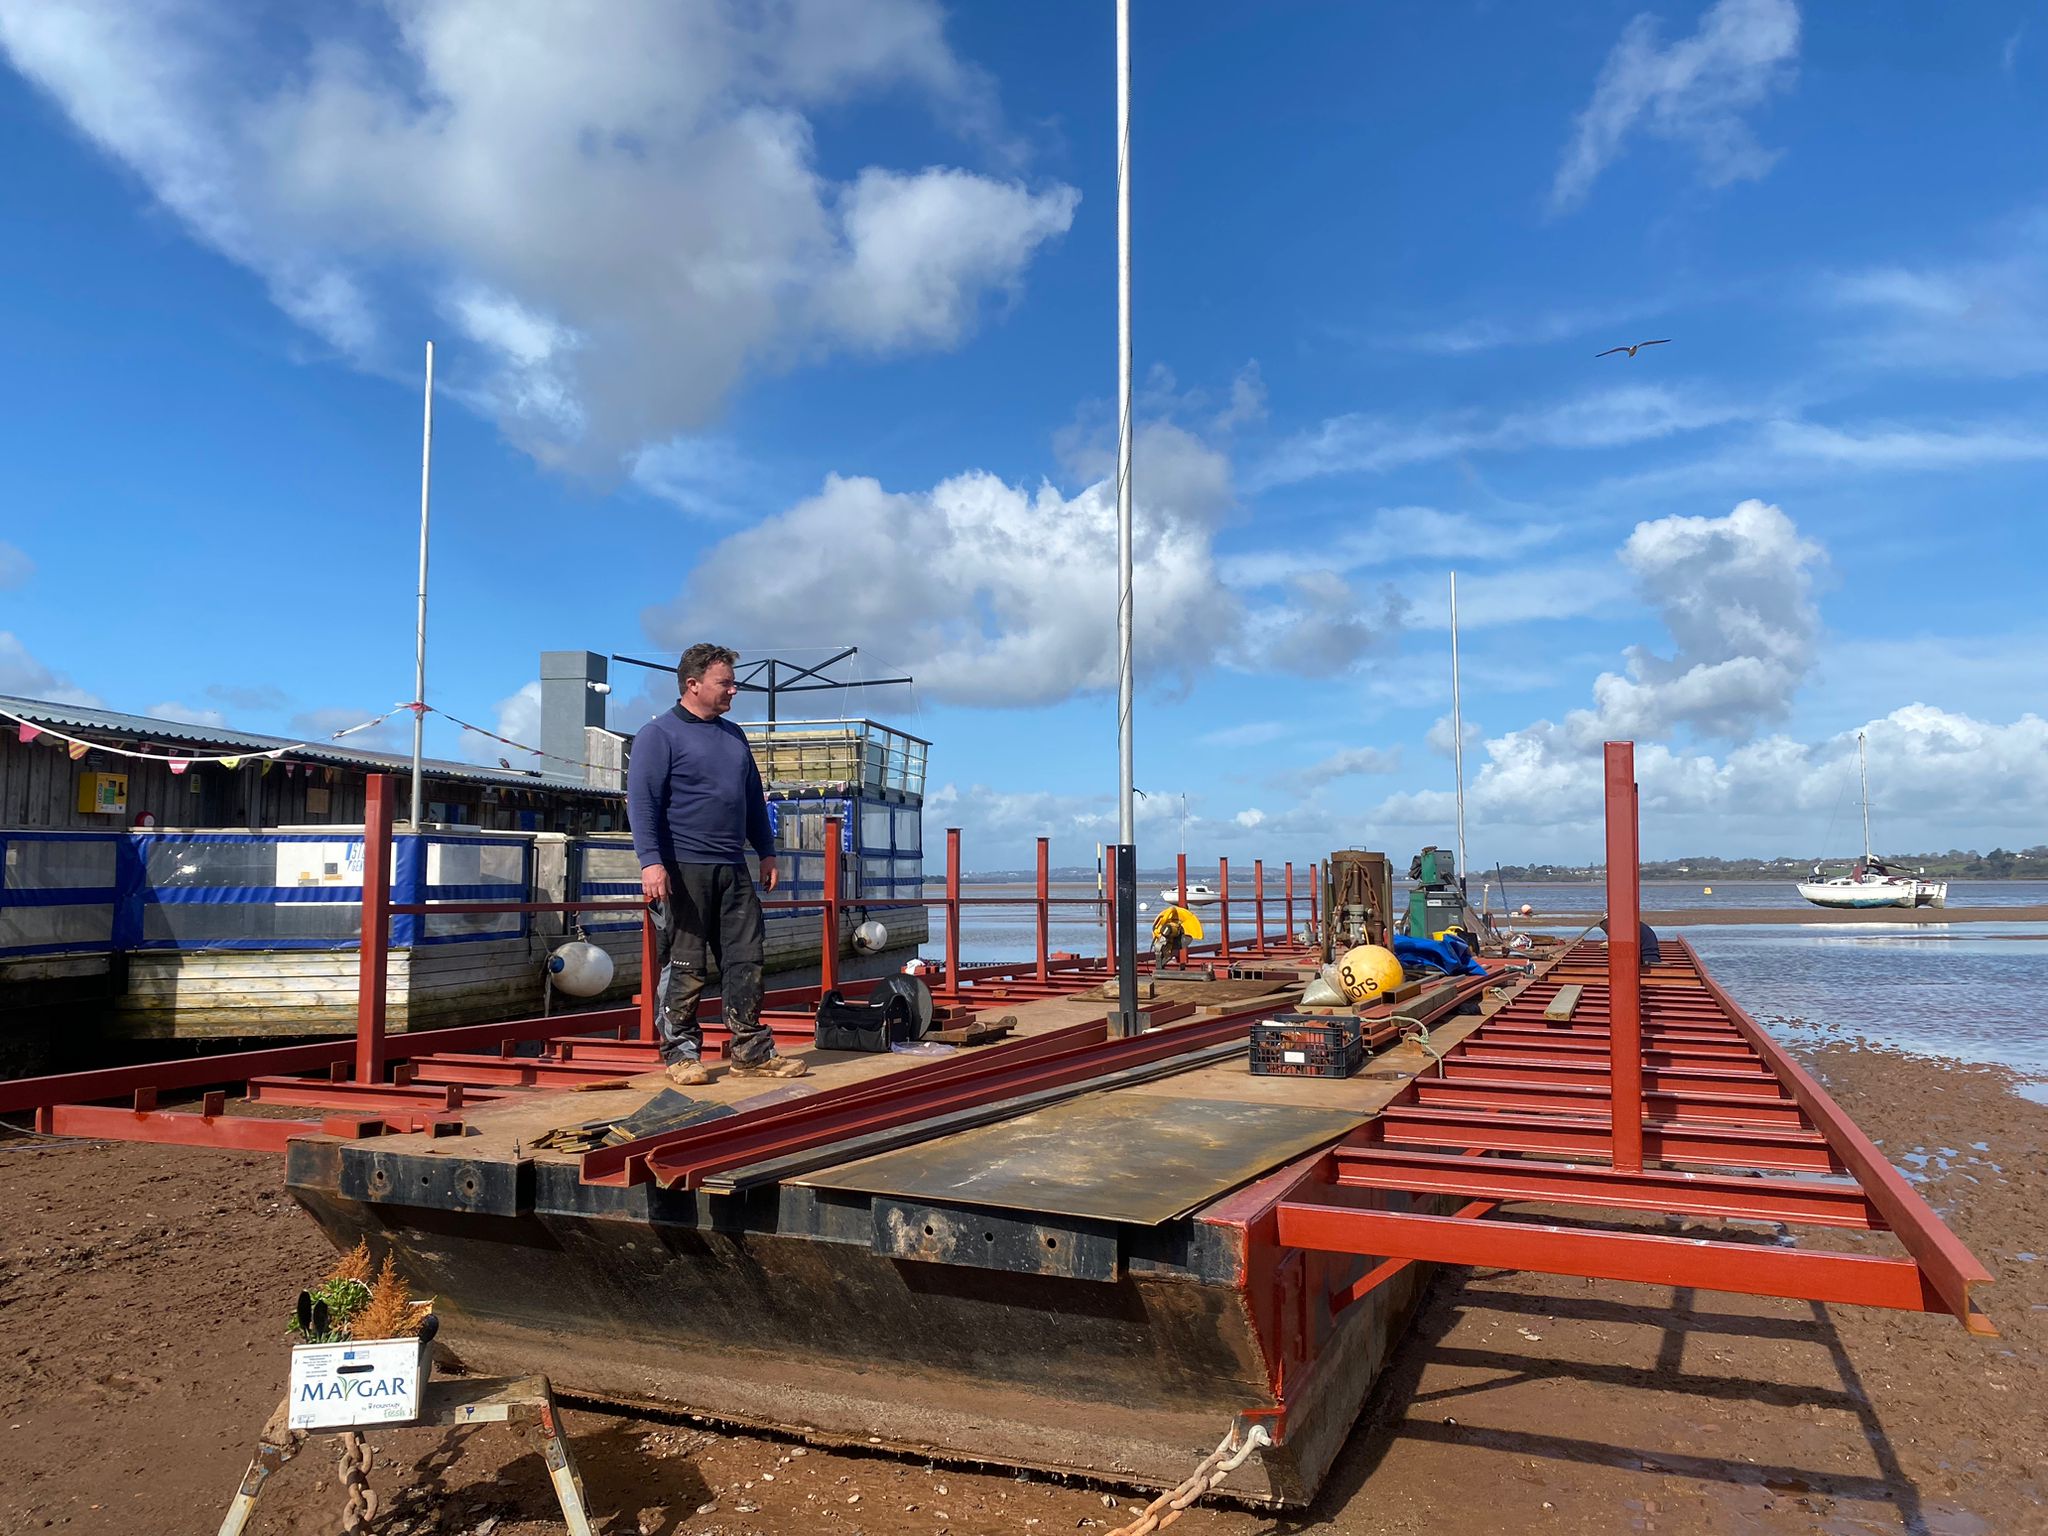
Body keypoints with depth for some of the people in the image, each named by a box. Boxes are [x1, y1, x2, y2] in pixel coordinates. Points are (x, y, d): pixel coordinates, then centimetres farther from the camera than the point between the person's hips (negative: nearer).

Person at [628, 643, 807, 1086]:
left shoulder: (733, 735, 18)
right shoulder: (659, 734, -3)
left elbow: (754, 798, 25)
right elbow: (642, 801, -11)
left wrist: (766, 851, 20)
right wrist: (651, 860, -20)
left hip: (733, 869, 7)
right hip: (683, 868, -6)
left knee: (745, 960, 5)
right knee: (684, 967, 0)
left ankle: (752, 1051, 13)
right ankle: (681, 1054, 10)